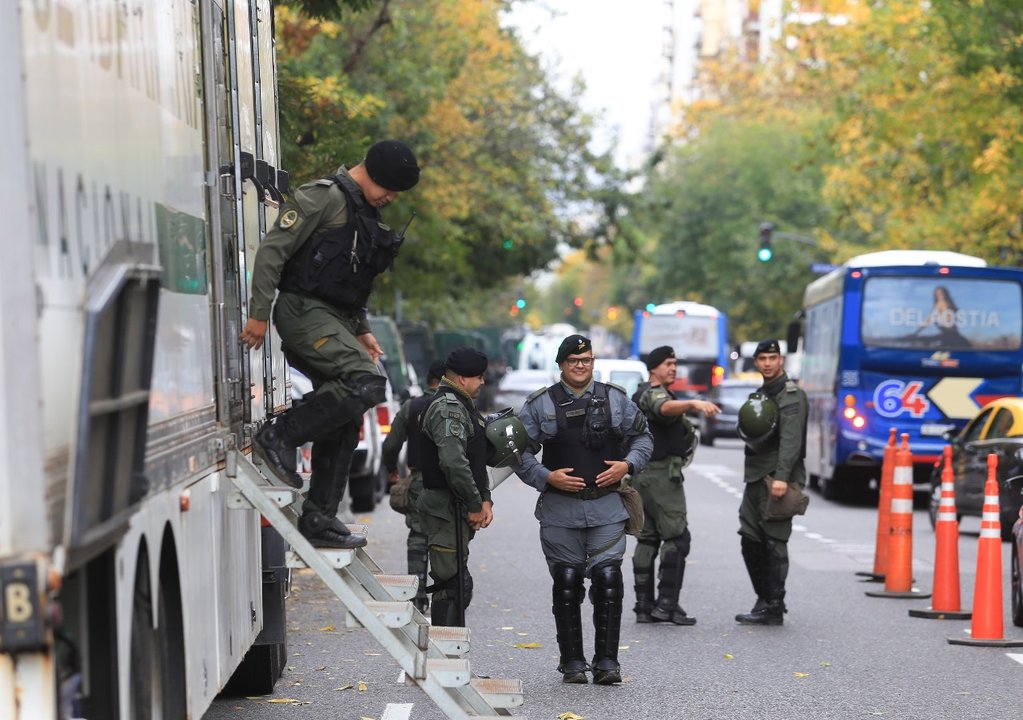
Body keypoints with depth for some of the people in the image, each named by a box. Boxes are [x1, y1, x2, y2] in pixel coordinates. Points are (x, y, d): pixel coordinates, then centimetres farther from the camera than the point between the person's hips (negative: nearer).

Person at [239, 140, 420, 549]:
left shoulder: (366, 214, 21)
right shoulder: (325, 197, -9)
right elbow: (271, 251, -13)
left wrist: (361, 331, 20)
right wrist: (259, 314, -17)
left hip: (334, 318, 10)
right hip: (304, 311, -10)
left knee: (343, 425, 6)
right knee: (367, 383, -26)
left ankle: (320, 519, 11)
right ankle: (279, 436, -16)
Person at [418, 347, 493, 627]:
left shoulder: (462, 405, 20)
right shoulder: (447, 409, -16)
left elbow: (477, 458, 23)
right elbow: (453, 463, -27)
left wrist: (485, 499, 10)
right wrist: (475, 505, -17)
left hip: (458, 509, 11)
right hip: (447, 508, -11)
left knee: (456, 584, 15)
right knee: (454, 585, -10)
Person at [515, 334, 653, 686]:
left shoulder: (615, 399, 8)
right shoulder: (540, 404, 3)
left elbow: (643, 436, 17)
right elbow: (520, 451, 4)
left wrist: (627, 465, -1)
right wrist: (547, 478, -11)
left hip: (607, 507, 1)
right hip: (560, 509, 0)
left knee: (608, 580, -8)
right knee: (567, 585, 3)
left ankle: (606, 661, -1)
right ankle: (572, 662, 12)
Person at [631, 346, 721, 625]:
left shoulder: (640, 396, 20)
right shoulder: (654, 393, -12)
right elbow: (666, 407, -36)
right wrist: (695, 404, -53)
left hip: (641, 474, 10)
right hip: (662, 474, -10)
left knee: (647, 539, 8)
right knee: (677, 537, -10)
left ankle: (644, 605, 6)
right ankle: (667, 604, -15)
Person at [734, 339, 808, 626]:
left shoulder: (791, 395, -7)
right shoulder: (760, 396, 21)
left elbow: (791, 440, -19)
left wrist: (781, 477, -27)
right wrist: (749, 423, 4)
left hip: (777, 481, -9)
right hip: (756, 479, 9)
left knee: (774, 543, -7)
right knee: (750, 541, 9)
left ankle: (774, 609, -3)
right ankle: (765, 601, 18)